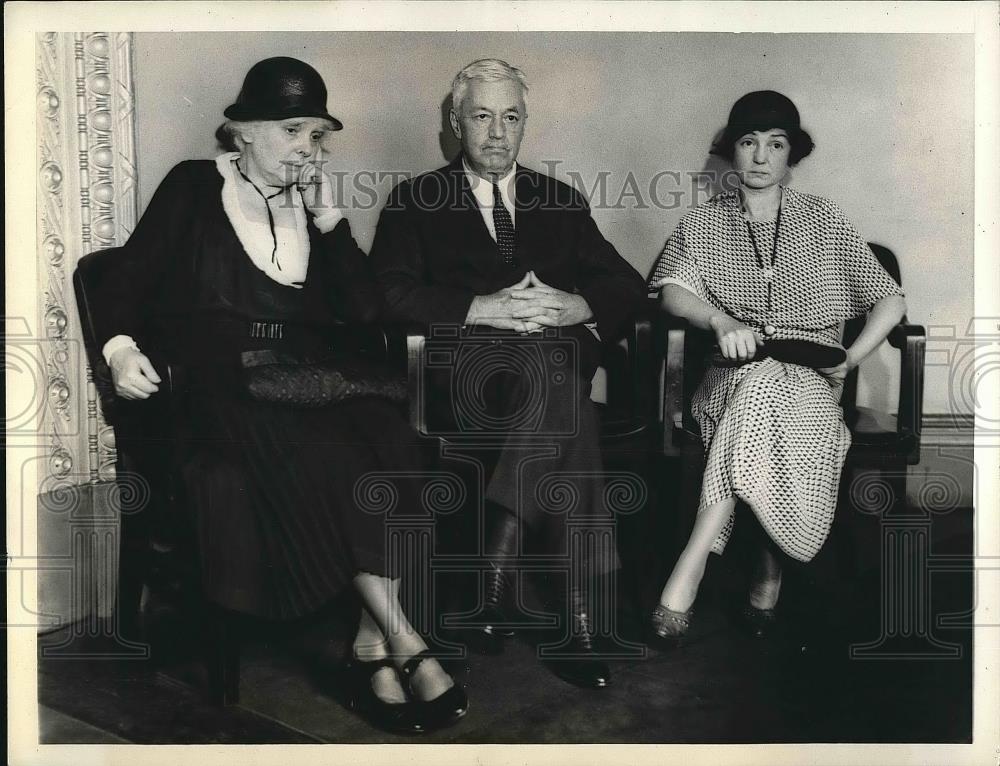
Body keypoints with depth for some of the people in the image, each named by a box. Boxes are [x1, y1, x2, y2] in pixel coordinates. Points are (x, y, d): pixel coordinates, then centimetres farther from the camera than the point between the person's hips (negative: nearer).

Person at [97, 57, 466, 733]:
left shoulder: (313, 205, 19)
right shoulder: (195, 188, 10)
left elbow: (365, 311, 8)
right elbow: (132, 280, 6)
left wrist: (327, 216, 2)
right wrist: (121, 345, -14)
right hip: (214, 390, -3)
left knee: (389, 438, -28)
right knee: (331, 454, -31)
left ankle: (373, 640, -21)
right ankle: (403, 640, -20)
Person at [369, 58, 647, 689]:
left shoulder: (563, 201, 23)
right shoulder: (415, 201, 15)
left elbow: (629, 287, 15)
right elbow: (393, 294, -1)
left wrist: (577, 306, -8)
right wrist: (482, 308, -15)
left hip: (556, 351, 3)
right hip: (465, 362, -3)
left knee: (555, 362, -36)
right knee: (565, 407, -35)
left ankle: (498, 560, -32)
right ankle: (575, 609, -31)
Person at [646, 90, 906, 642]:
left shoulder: (822, 219, 13)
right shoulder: (704, 223, 14)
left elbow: (891, 300, 12)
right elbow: (672, 291, -4)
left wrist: (851, 359, -3)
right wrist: (721, 321, -24)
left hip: (808, 378, 0)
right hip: (735, 372, 0)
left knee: (763, 387, -36)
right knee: (760, 378, -36)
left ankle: (692, 566, -34)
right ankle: (769, 565, -29)